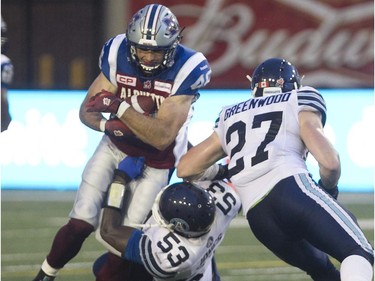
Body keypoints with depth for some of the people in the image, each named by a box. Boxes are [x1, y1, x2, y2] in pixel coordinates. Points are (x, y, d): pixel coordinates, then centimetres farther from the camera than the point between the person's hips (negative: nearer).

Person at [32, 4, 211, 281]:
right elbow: (87, 111, -8)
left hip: (155, 163, -2)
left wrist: (120, 107, -36)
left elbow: (162, 138, -29)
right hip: (115, 147, 2)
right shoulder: (118, 54, -16)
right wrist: (107, 125, -30)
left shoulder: (186, 69, -27)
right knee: (80, 224, -6)